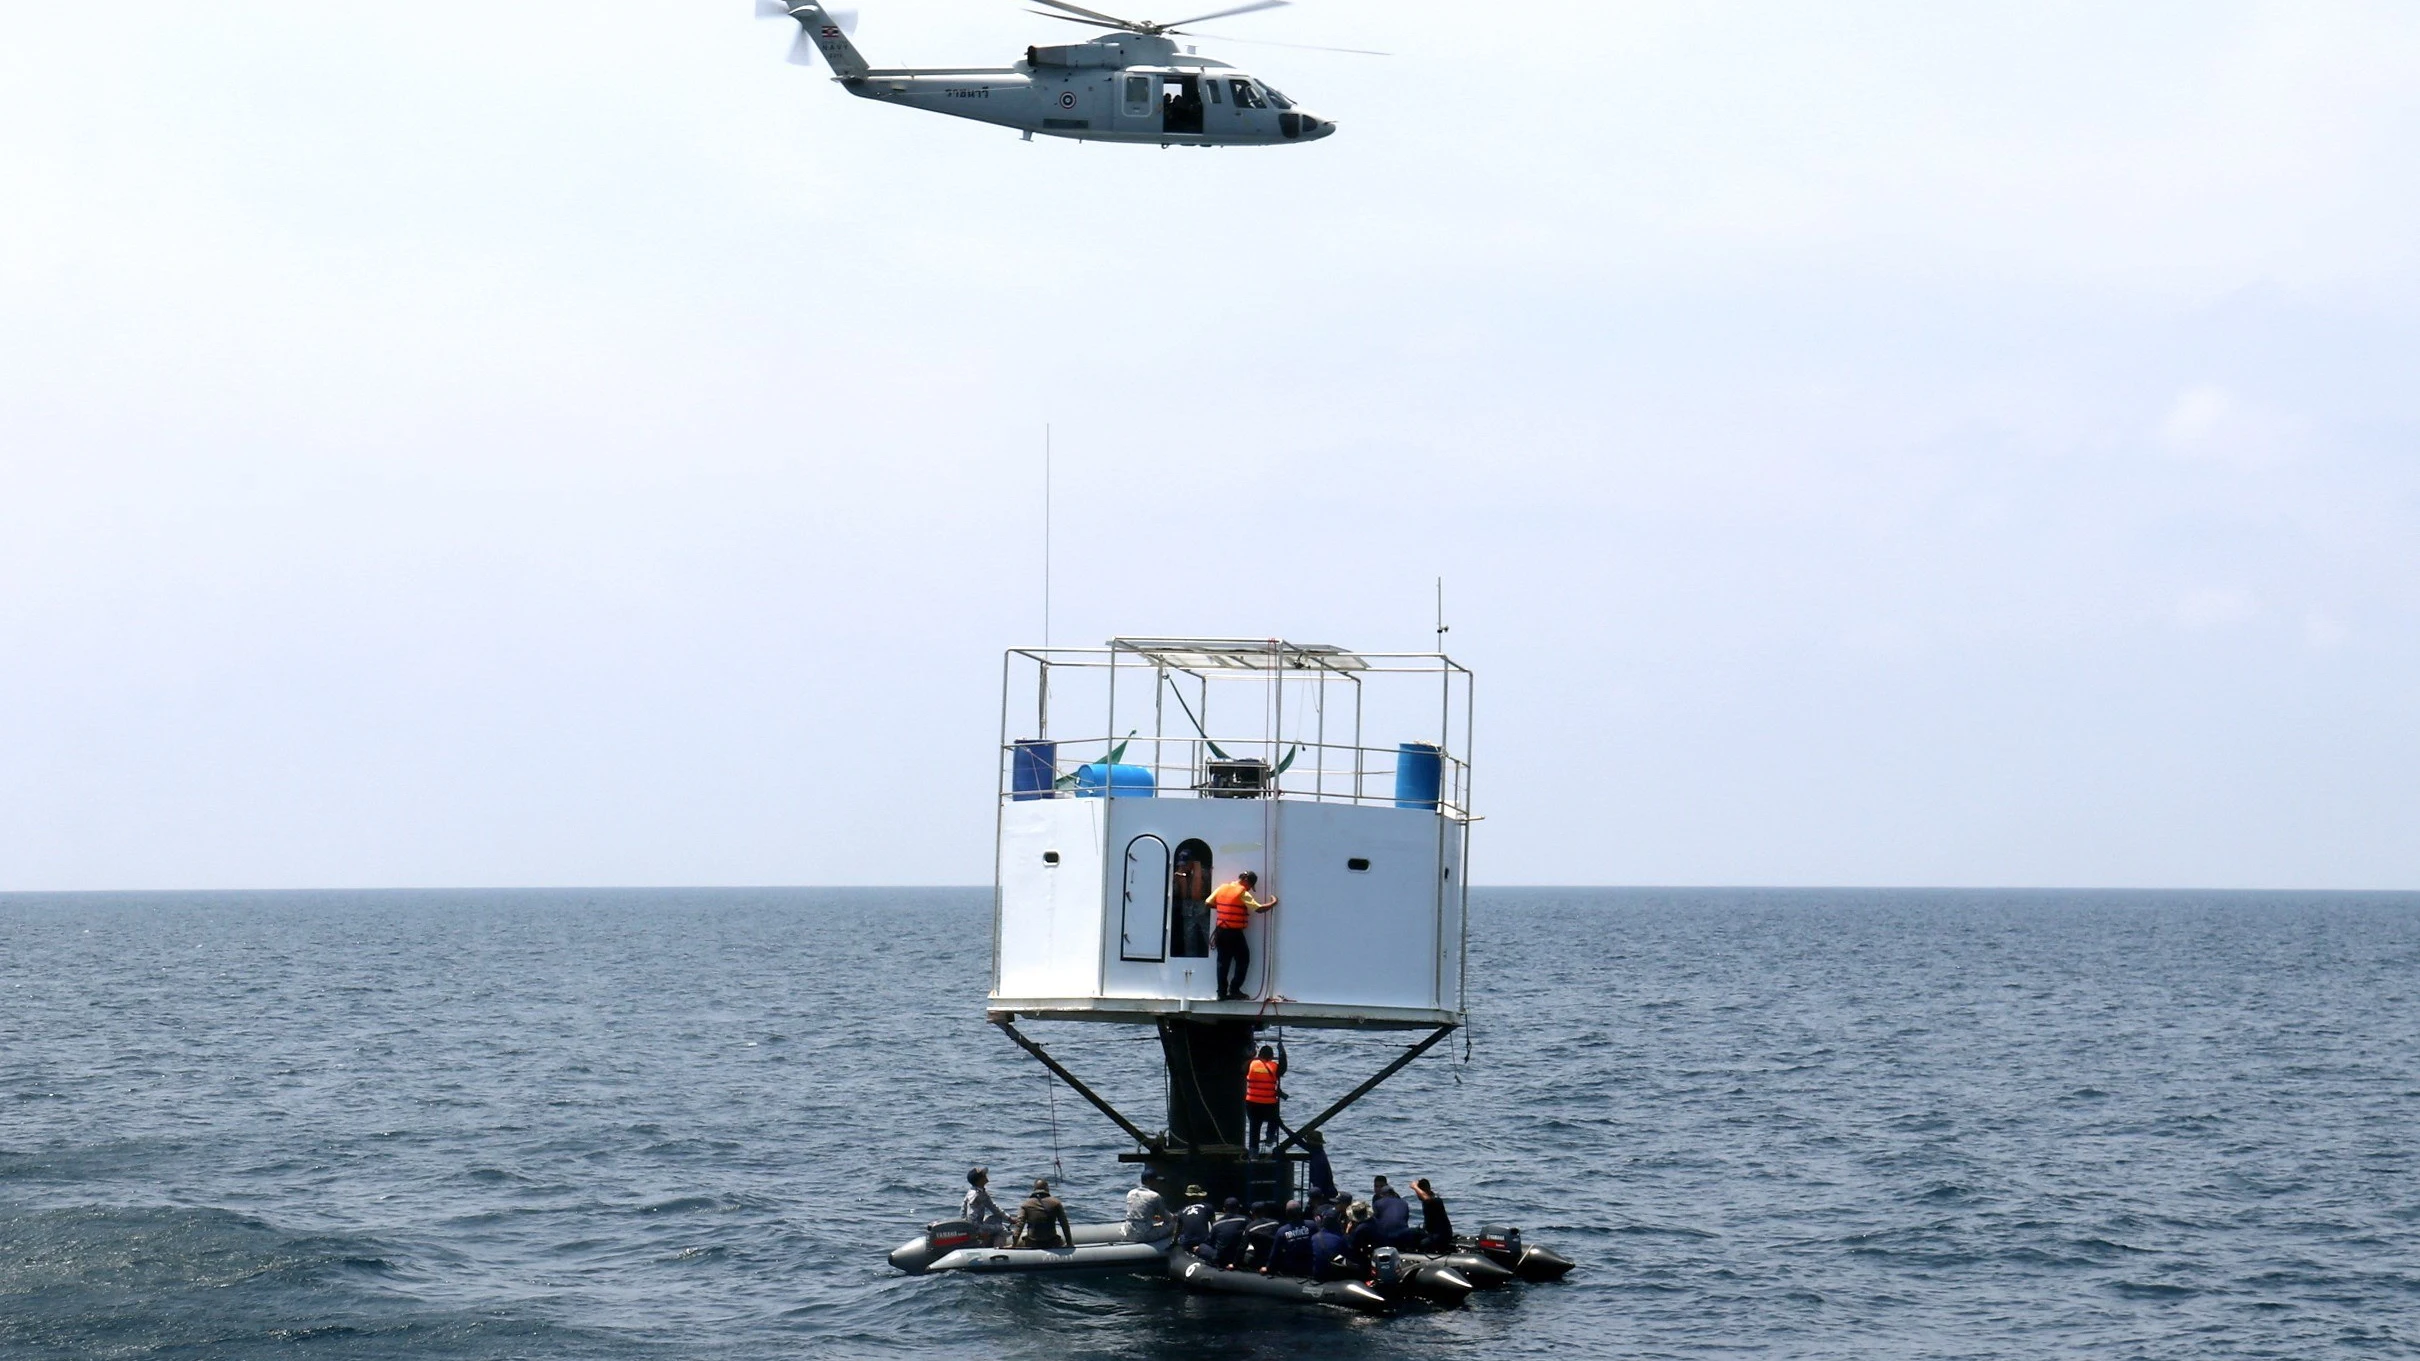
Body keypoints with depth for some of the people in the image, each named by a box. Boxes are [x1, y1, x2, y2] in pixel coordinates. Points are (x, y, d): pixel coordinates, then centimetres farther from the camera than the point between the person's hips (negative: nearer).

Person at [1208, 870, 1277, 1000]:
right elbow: (1259, 908, -14)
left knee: (1223, 962, 10)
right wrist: (1273, 903, 1)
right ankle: (1234, 990, 3)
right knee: (1243, 960, 7)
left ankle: (1222, 993, 8)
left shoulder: (1222, 888, 6)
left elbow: (1209, 903, 10)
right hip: (1234, 933, -6)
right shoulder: (1242, 893, -11)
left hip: (1220, 931, 6)